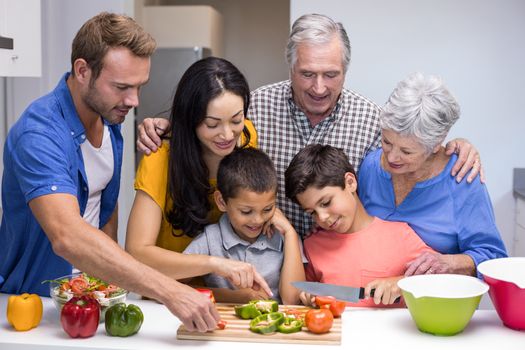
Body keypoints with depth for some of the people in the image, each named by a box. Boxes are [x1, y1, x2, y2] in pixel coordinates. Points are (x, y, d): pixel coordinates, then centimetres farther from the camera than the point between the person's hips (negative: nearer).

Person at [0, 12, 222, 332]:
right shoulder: (39, 134, -24)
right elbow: (67, 237, -36)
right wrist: (169, 291, -42)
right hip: (35, 297, -6)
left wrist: (110, 271, -1)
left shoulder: (110, 116, 1)